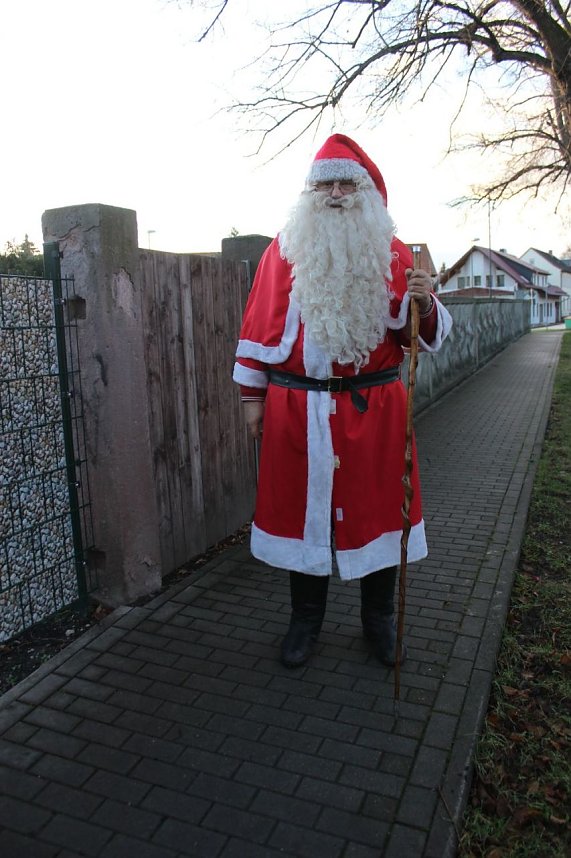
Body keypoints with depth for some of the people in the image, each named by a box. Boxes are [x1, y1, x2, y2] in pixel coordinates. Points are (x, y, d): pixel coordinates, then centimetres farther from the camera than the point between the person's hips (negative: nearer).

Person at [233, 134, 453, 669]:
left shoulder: (391, 253, 5)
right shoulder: (284, 251, 4)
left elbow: (425, 336, 1)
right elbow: (260, 325, 5)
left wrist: (424, 304, -21)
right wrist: (253, 396, 4)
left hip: (374, 409, 1)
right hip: (298, 409, 0)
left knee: (377, 507, 9)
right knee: (302, 508, 9)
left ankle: (379, 619, 30)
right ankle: (305, 619, 29)